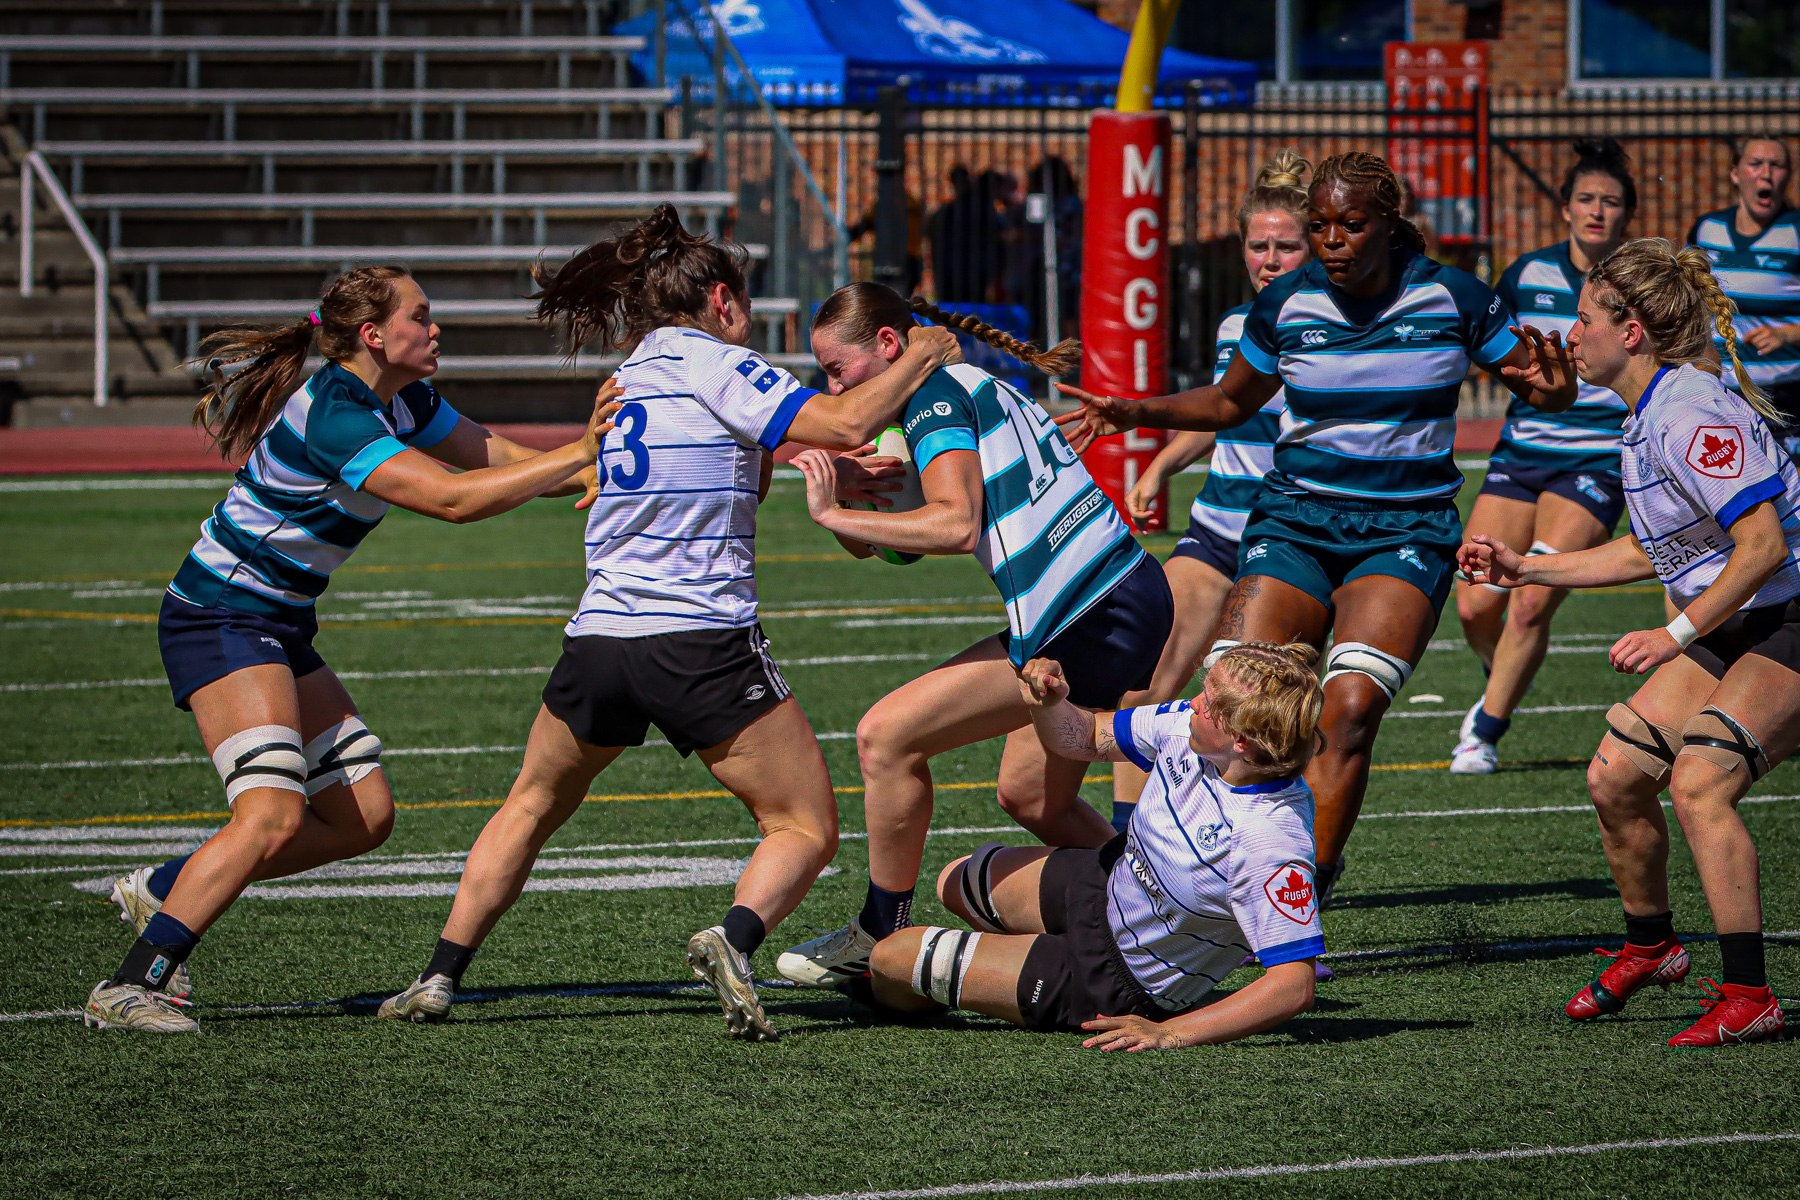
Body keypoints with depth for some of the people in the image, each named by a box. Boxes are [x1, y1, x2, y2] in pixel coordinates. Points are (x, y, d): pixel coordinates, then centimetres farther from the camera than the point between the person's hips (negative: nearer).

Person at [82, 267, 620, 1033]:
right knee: (274, 817, -23)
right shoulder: (329, 416, -24)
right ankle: (126, 990, -21)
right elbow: (451, 499, -30)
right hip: (219, 623, -10)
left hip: (281, 628, 10)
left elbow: (504, 461, 11)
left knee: (364, 816, 7)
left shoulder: (402, 403, 6)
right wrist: (582, 453, -27)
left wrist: (594, 458, -5)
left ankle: (160, 891, 16)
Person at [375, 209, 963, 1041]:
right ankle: (735, 938, -25)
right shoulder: (712, 365, -1)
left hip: (597, 641, 6)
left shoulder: (627, 380, 21)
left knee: (532, 807, 27)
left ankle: (440, 977, 21)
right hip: (703, 644, -6)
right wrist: (922, 356, 0)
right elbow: (844, 422, -12)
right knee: (806, 827, 3)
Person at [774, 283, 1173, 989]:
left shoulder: (937, 394, -7)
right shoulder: (981, 387, 21)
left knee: (888, 735, -8)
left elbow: (957, 526, -22)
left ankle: (881, 942, 1)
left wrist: (836, 515, -18)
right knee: (1028, 795, 23)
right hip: (1130, 597, 10)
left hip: (1082, 625, -10)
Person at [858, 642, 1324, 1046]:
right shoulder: (1186, 726, -19)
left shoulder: (1267, 844, -41)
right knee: (955, 883, 29)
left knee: (892, 958, 3)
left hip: (1123, 983, -7)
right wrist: (1048, 703, -24)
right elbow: (1088, 737, -1)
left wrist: (1168, 1034, -39)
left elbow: (1295, 986, -39)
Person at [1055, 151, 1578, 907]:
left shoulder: (1454, 300, -5)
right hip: (1296, 521, 2)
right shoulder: (1284, 306, 0)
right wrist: (1134, 413, 2)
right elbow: (1230, 403, 17)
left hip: (1406, 532, -2)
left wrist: (1549, 384, -20)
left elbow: (1546, 392, 4)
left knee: (1350, 707, -22)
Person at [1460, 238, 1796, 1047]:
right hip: (1726, 629, 10)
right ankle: (1649, 945, 28)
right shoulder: (1649, 417, 9)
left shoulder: (1692, 416, -22)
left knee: (1698, 784, -24)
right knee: (1615, 775, 6)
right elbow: (1656, 551, 21)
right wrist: (1526, 570, 21)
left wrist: (1674, 637, -28)